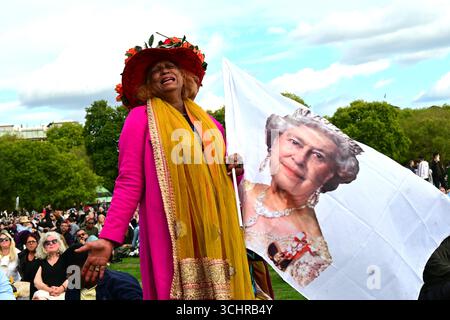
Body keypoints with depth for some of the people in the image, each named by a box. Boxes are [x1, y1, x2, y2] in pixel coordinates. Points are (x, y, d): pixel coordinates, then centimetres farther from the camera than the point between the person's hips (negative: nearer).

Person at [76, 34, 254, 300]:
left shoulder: (208, 122, 17)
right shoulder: (141, 117, 2)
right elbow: (129, 182, -4)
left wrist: (236, 169, 3)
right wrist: (109, 239, -13)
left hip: (215, 230, 5)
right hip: (171, 233, -5)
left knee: (220, 289, 5)